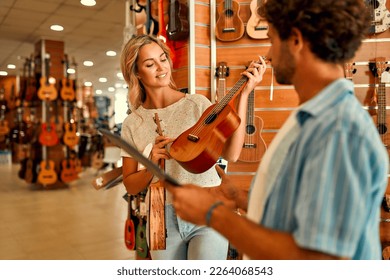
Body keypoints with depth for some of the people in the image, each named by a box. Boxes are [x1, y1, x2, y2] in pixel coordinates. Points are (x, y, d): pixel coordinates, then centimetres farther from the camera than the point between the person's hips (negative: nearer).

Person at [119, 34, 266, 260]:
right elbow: (131, 186, 4)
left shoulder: (197, 104, -4)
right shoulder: (132, 124, 1)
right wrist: (152, 165, -16)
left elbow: (231, 154, -16)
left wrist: (244, 93, -18)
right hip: (163, 220, 2)